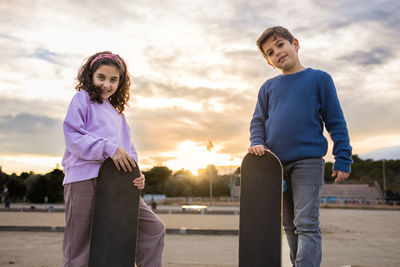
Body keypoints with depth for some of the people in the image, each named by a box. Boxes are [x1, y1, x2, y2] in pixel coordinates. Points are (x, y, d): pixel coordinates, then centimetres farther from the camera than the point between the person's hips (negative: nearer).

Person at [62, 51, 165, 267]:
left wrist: (136, 174, -1)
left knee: (154, 228, 7)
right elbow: (72, 136, -9)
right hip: (84, 179, -6)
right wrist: (109, 148, -20)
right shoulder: (83, 98, 4)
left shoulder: (117, 113, 23)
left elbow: (127, 150, 19)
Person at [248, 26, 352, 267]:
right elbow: (258, 121, 14)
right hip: (276, 164, 4)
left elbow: (336, 121, 2)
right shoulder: (268, 87, 12)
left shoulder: (319, 78, 3)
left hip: (308, 161, -4)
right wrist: (257, 143, -6)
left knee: (306, 224, -10)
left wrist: (343, 159, -3)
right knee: (290, 226, 11)